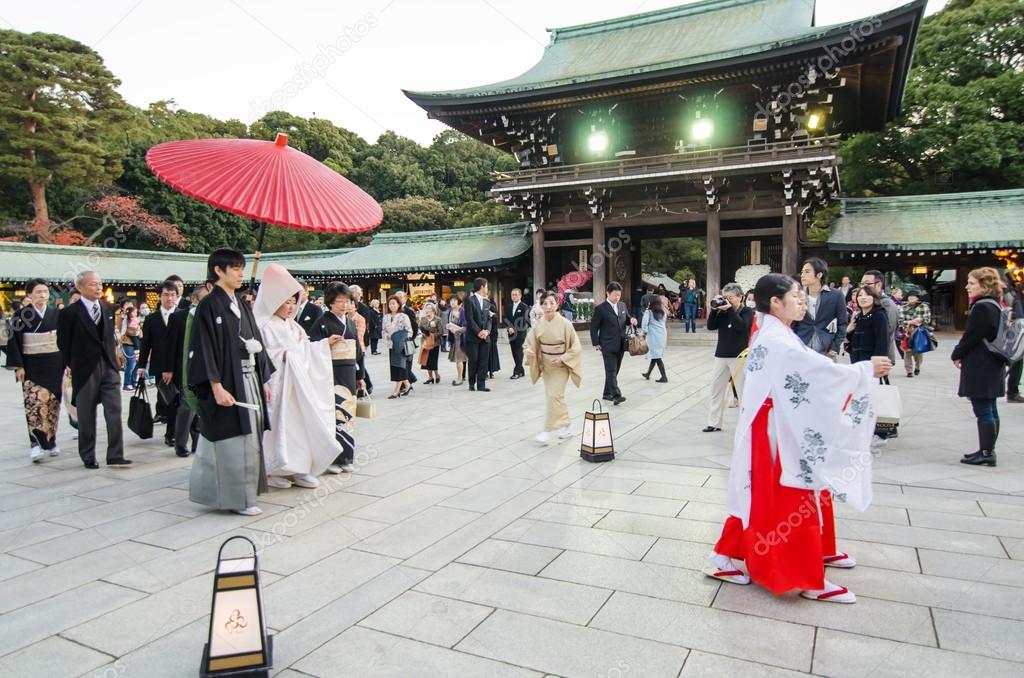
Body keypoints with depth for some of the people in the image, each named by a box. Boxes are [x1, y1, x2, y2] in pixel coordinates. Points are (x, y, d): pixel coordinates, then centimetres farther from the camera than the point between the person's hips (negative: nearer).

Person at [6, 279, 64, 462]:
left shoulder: (56, 314, 6)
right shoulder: (21, 315, -1)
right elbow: (14, 342, -2)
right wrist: (18, 366, -9)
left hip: (54, 366, 3)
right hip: (32, 366, -3)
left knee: (52, 404, 7)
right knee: (35, 403, -11)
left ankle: (50, 441, 18)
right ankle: (36, 444, -14)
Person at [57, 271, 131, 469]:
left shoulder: (108, 309, 9)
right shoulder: (69, 313, -6)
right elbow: (63, 343, 1)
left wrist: (112, 356, 10)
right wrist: (72, 366, 4)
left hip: (109, 367, 4)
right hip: (85, 371, -3)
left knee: (114, 412, -4)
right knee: (86, 416, 6)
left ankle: (115, 456, 0)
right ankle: (88, 457, 19)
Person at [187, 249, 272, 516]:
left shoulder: (242, 304, 13)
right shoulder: (209, 305, -9)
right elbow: (204, 348, -14)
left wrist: (263, 380, 13)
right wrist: (217, 387, -20)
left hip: (249, 381, 8)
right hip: (226, 383, -8)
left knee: (248, 439, 11)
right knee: (233, 440, -2)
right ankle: (238, 498, 9)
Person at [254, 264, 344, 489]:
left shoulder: (292, 325, 14)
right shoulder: (264, 325, -11)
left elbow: (305, 350, 17)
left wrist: (325, 343, 12)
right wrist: (282, 356, -26)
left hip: (297, 384, 8)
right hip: (276, 385, -8)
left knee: (299, 423, 8)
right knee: (279, 424, -3)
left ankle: (298, 469, 16)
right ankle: (273, 471, 10)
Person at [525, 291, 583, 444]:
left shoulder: (565, 324, -16)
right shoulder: (539, 324, -4)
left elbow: (576, 347, -11)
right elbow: (531, 341, 7)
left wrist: (562, 359, -19)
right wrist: (529, 350, -15)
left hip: (560, 366, -5)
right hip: (546, 365, 5)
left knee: (553, 396, -10)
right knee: (556, 396, 14)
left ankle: (548, 432, -3)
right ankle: (567, 425, 31)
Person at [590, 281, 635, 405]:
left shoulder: (622, 305, 12)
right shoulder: (600, 309, -7)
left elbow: (626, 319, 24)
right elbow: (593, 327, -5)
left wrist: (631, 320, 0)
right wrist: (596, 343, -9)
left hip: (620, 345, 7)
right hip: (608, 345, -7)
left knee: (614, 370, 12)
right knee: (611, 370, -12)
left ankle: (607, 393, 22)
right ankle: (616, 395, -17)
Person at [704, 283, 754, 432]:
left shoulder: (747, 312, -2)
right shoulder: (723, 312, 9)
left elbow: (741, 326, -19)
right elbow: (710, 326, 1)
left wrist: (730, 309, -18)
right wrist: (714, 309, -8)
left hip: (739, 357, -5)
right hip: (721, 355, 5)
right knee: (716, 390, 8)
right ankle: (714, 423, 15)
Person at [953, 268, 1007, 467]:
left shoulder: (982, 307, -18)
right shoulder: (996, 306, 14)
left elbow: (970, 336, -18)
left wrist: (957, 355, -2)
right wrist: (963, 354, 11)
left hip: (980, 369, -10)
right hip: (993, 366, 10)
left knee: (983, 412, -5)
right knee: (990, 410, 14)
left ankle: (986, 453, -1)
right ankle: (988, 451, 22)